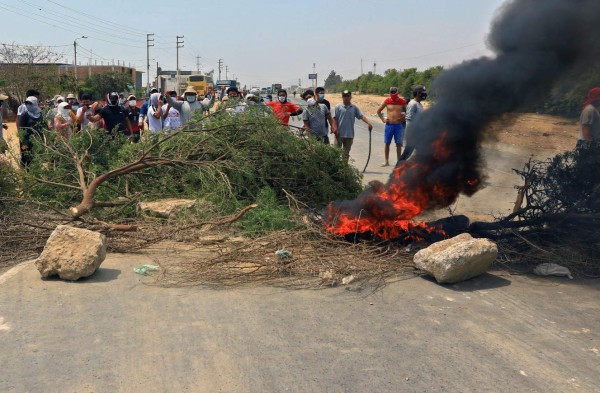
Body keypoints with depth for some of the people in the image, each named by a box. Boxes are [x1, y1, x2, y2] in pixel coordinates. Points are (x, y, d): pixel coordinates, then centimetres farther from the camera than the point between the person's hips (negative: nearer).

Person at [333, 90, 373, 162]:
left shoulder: (354, 108, 6)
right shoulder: (338, 107, -1)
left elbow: (362, 116, -2)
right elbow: (335, 119, -4)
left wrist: (369, 123, -17)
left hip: (349, 134, 3)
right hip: (340, 134, -3)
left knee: (346, 153, 10)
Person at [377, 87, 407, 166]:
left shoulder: (402, 101, -1)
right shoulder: (387, 101, 1)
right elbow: (378, 111, 13)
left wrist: (404, 118, -4)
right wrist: (383, 119, 4)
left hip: (398, 125, -1)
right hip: (389, 125, 1)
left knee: (398, 144, 1)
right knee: (387, 143, 5)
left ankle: (398, 161, 8)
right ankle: (387, 162, 13)